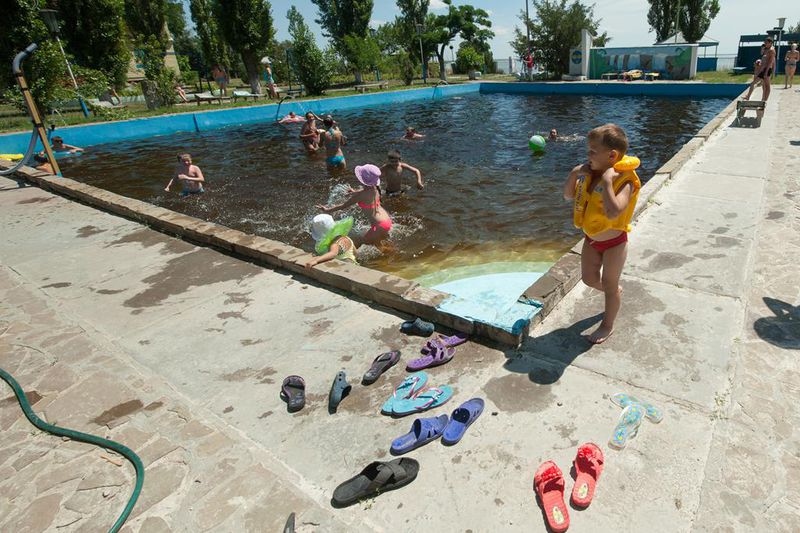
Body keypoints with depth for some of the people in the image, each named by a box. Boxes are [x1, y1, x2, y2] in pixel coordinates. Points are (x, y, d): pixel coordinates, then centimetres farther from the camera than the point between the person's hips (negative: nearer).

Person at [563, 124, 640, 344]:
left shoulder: (624, 181, -26)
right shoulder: (590, 174, -6)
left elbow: (613, 212, -42)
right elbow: (568, 195, 5)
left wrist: (607, 181, -41)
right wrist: (574, 174, -11)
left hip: (614, 243, -7)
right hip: (591, 239, 7)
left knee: (609, 285, 11)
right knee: (589, 279, 20)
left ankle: (607, 325, 32)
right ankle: (615, 293, 53)